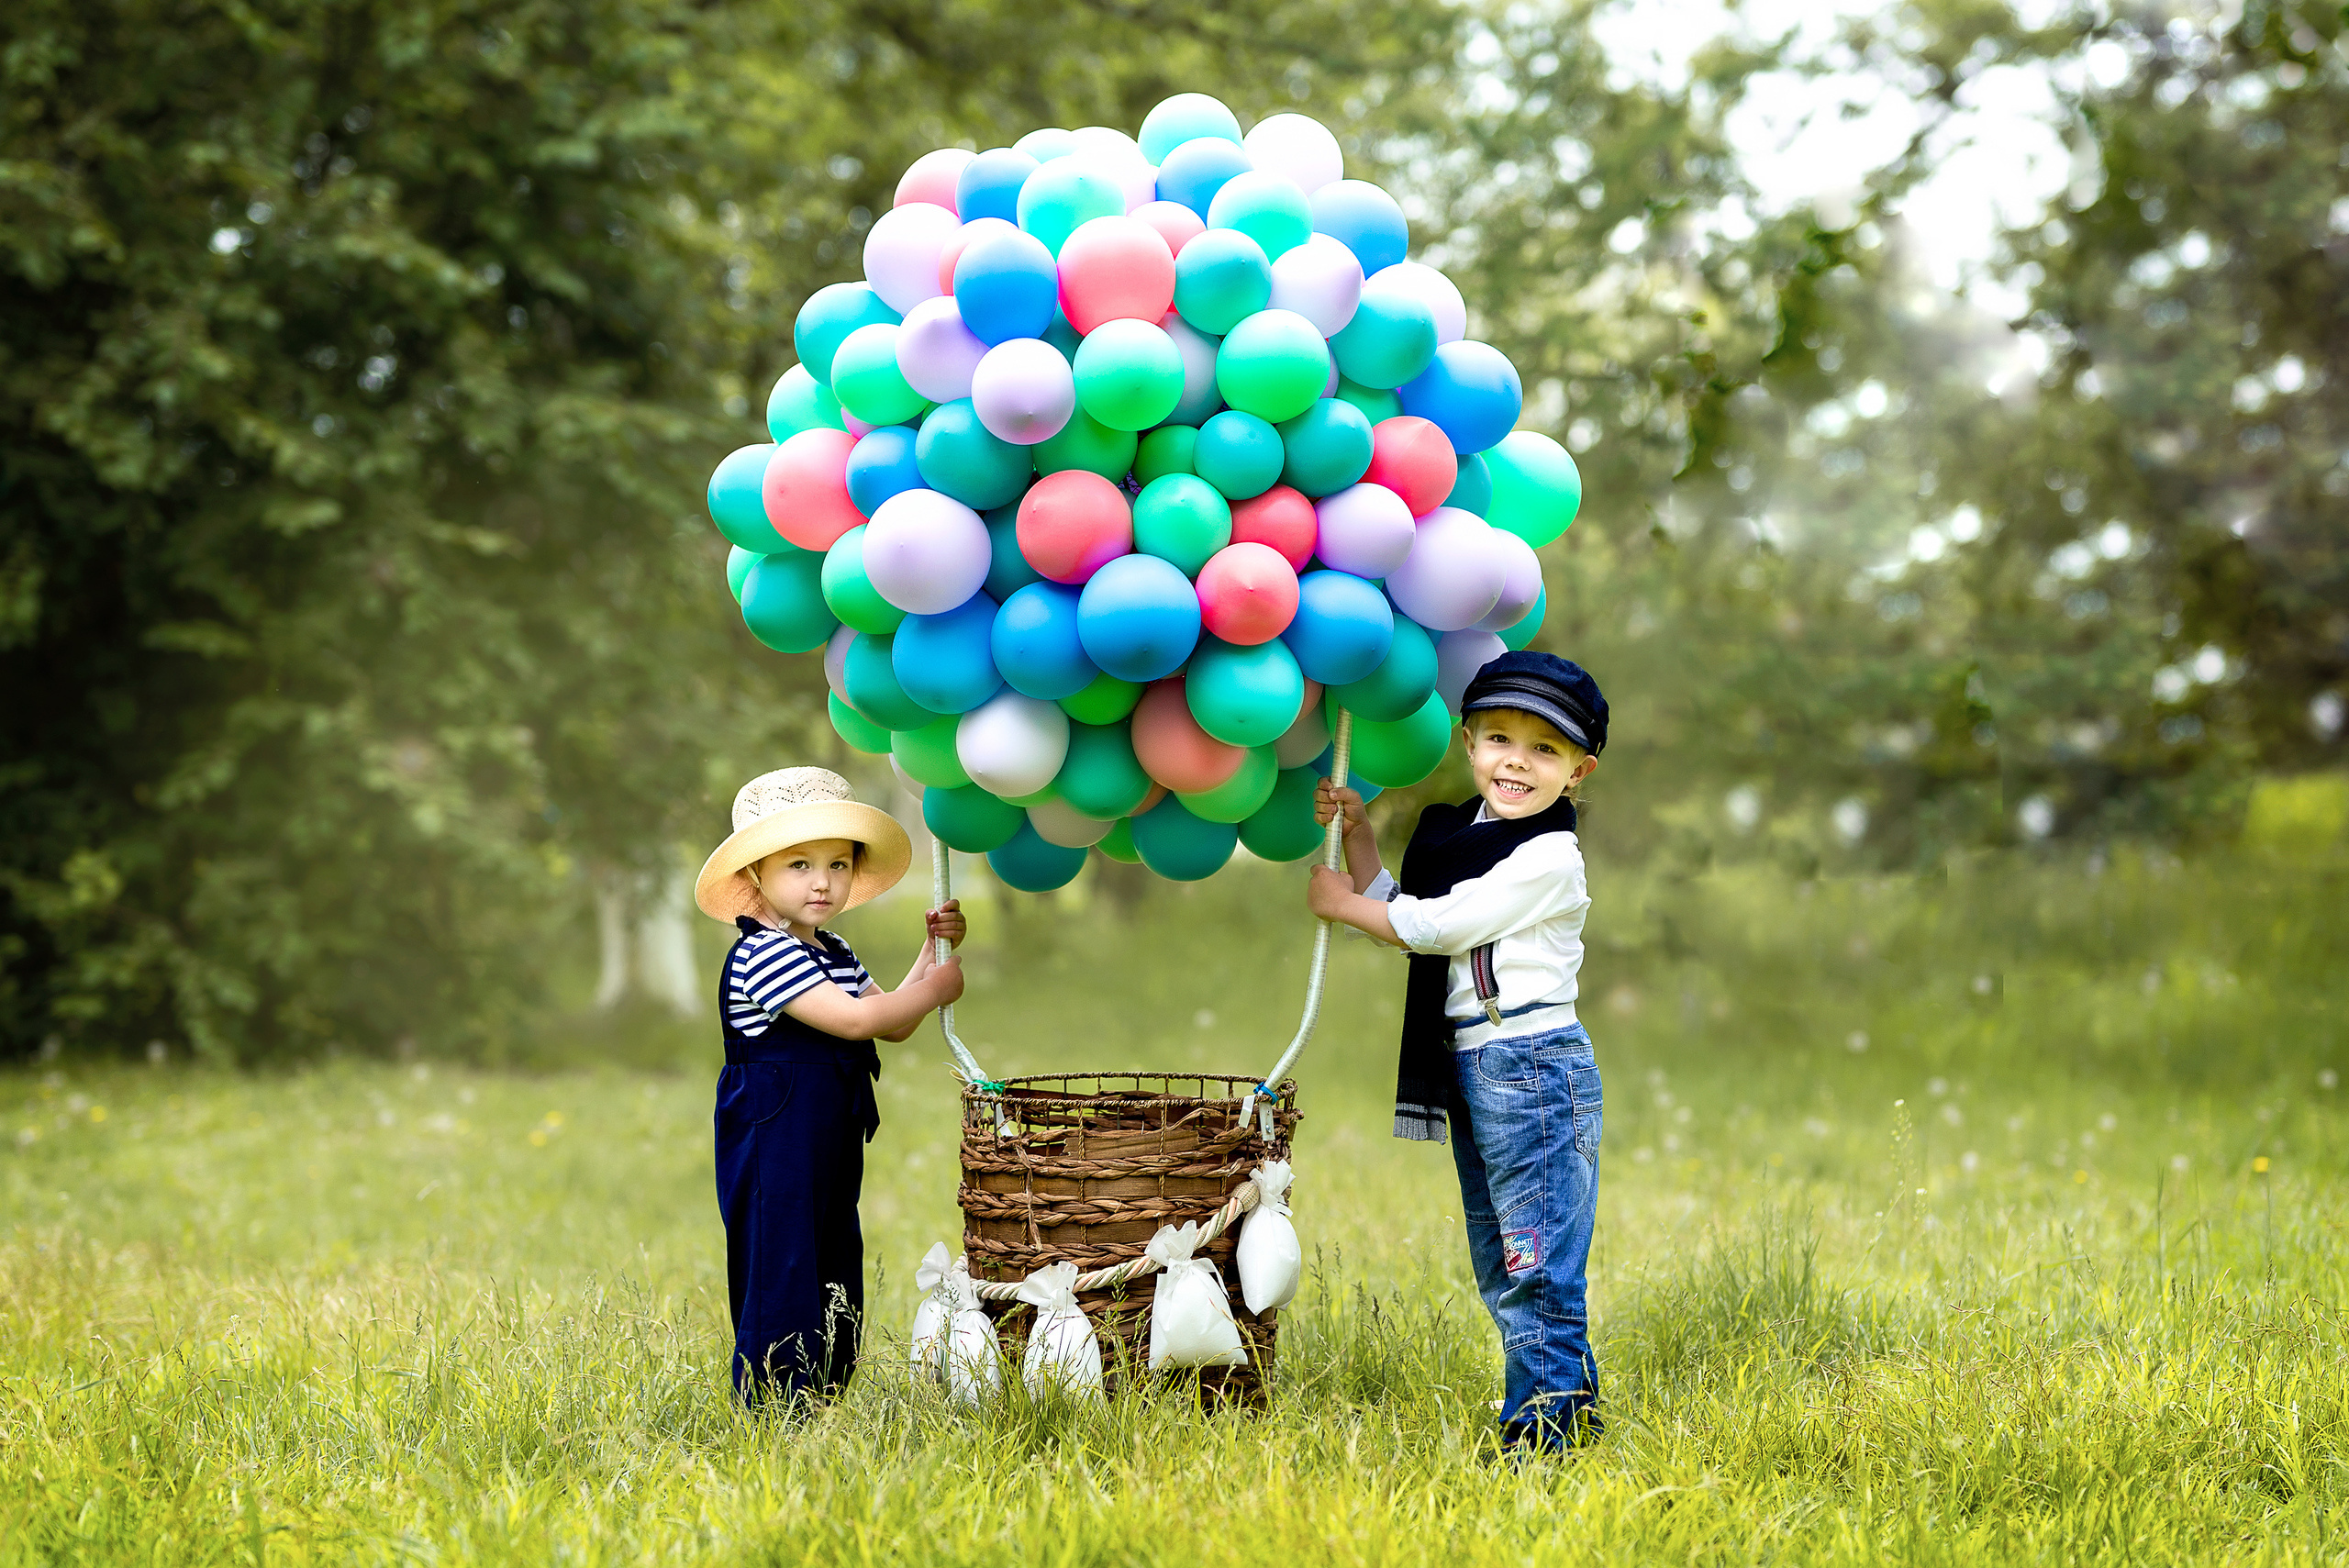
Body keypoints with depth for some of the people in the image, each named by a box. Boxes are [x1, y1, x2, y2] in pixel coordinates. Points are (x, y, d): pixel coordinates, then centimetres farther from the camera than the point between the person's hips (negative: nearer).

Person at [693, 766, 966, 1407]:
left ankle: (822, 1400, 21)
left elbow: (893, 1024, 21)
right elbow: (854, 1019, -24)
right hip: (773, 1147, -10)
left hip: (831, 1149, 10)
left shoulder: (834, 955, 14)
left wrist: (934, 950, 13)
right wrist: (937, 988, -12)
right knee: (781, 1277, -8)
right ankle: (772, 1406, -4)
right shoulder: (761, 956, -17)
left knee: (833, 1277, 13)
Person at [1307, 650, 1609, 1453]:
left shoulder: (1548, 856, -13)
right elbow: (1396, 909, 21)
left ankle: (1547, 1423, -5)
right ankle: (1566, 1404, 22)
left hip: (1534, 1063, -9)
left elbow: (1440, 925, -13)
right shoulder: (1454, 830, 14)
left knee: (1537, 1265, -8)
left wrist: (1343, 903, -1)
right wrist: (1358, 836, 11)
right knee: (1498, 1267, 14)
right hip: (1470, 1069, 9)